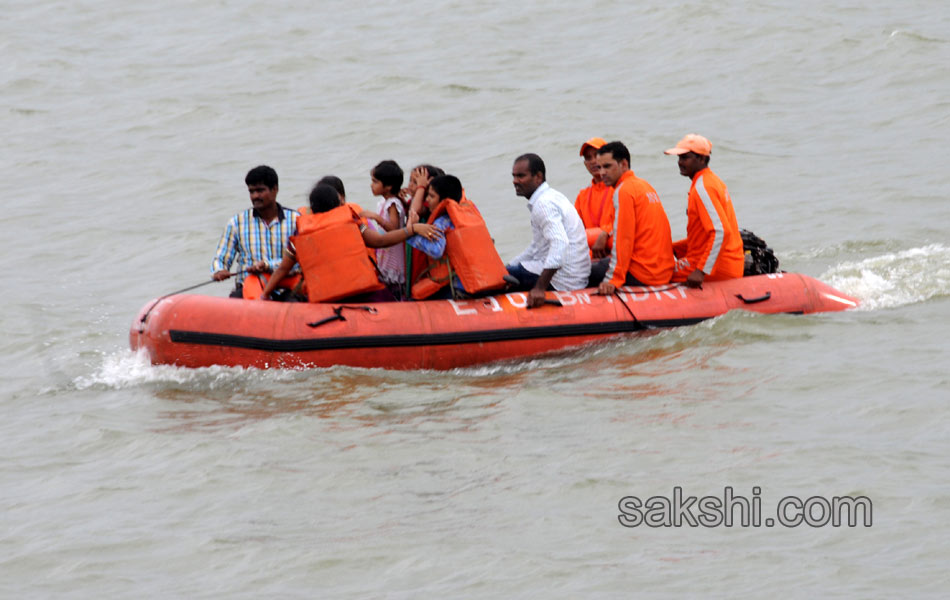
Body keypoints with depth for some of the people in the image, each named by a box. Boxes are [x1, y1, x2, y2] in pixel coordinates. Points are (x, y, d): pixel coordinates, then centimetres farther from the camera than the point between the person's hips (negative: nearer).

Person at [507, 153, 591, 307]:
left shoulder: (544, 203, -17)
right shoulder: (550, 197, 18)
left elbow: (560, 244, -32)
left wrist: (540, 288, -37)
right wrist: (509, 266, 23)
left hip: (562, 281, -11)